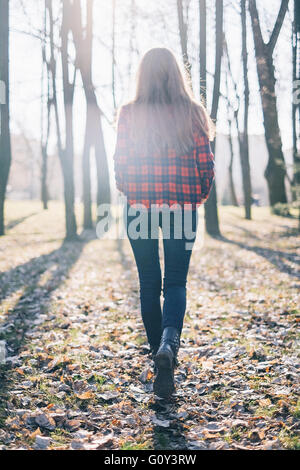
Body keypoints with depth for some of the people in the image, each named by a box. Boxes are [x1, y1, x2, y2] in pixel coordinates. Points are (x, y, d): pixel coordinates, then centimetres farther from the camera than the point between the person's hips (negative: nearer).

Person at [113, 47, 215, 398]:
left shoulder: (130, 114, -2)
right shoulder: (192, 113, -1)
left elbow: (120, 163, -2)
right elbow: (206, 164, -1)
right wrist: (198, 198, 15)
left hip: (140, 207, 0)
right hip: (182, 208, 0)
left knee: (148, 285, 13)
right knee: (176, 283, 6)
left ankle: (160, 353, 22)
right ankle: (169, 342, -20)